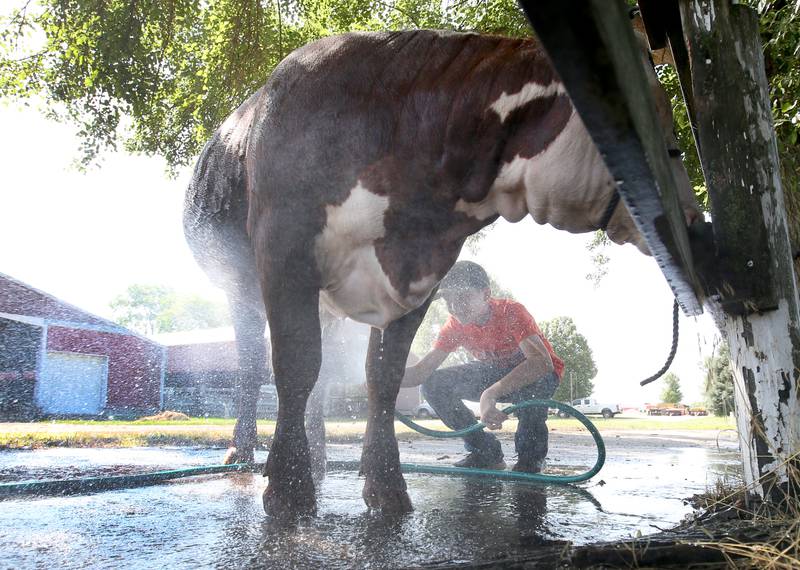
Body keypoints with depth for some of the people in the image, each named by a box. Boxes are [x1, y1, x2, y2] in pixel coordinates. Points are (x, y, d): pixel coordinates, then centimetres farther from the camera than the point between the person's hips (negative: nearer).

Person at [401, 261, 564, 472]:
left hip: (541, 375, -5)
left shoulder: (511, 312, -31)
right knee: (434, 384, -13)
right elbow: (423, 370, -17)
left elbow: (542, 362, -46)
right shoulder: (455, 326, -14)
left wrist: (490, 394, -58)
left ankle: (531, 456, -13)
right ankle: (486, 452, 0)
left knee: (532, 382, -42)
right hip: (495, 372, 5)